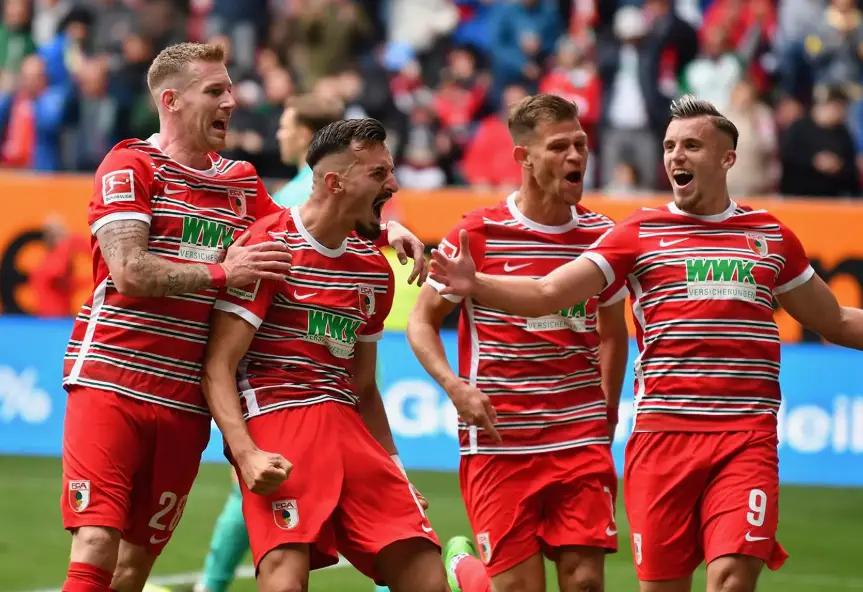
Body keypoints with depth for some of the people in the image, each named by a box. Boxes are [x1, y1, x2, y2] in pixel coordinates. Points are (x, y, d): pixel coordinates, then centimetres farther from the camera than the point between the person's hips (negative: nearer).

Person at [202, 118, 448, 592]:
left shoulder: (374, 269, 16)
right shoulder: (270, 245, -6)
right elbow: (218, 368, -9)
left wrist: (393, 473, 18)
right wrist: (246, 454, -22)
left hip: (348, 426, 7)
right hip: (276, 415, -7)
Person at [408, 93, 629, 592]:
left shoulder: (601, 235, 6)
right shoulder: (479, 234, -5)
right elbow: (422, 321, 4)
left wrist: (607, 416, 14)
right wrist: (455, 386, -12)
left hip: (581, 438, 3)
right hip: (499, 441, -3)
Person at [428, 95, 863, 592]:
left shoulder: (771, 235, 13)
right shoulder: (641, 234, 7)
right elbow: (546, 294, -1)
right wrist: (476, 284, -17)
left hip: (747, 438, 0)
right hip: (663, 434, 0)